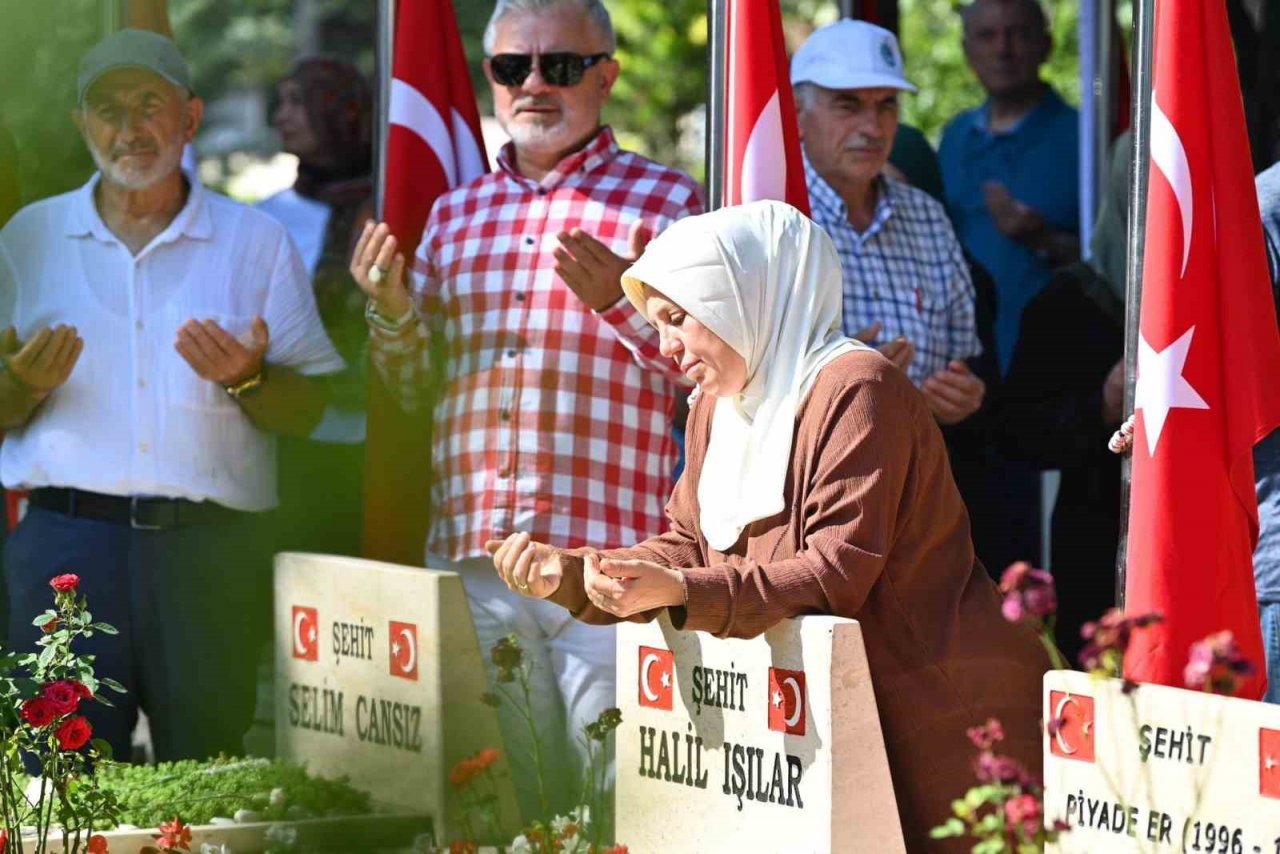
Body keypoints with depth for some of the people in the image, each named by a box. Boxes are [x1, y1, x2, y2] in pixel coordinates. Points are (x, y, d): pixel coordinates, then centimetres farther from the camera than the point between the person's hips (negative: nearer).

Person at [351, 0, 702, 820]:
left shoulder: (665, 202, 2)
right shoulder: (455, 215, 17)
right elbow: (418, 391, 21)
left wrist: (622, 304, -17)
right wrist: (392, 311, 2)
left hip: (610, 561, -5)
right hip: (473, 559, 5)